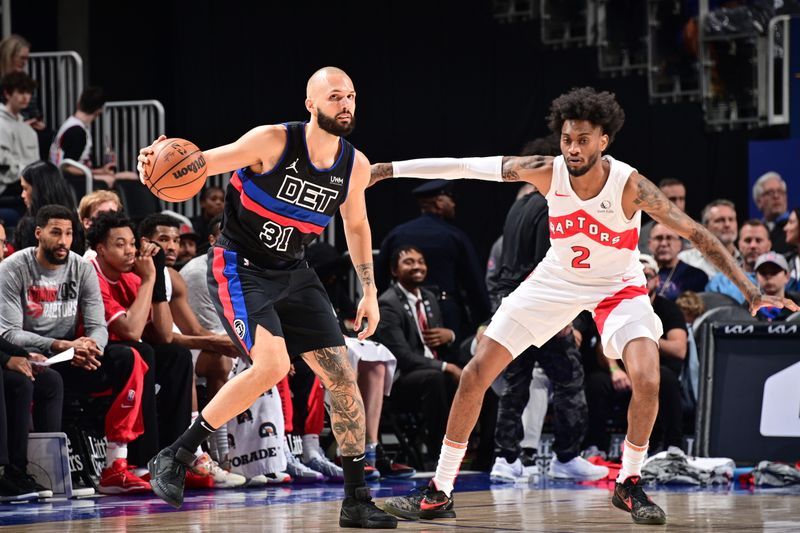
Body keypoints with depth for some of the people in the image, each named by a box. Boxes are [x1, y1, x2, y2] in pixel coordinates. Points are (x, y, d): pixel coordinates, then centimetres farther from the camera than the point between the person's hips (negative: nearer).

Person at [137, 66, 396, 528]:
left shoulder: (355, 166, -2)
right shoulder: (274, 142, -19)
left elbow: (356, 225, 17)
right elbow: (200, 163, -17)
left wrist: (370, 291, 12)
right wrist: (160, 161, -40)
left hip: (293, 273, 6)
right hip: (239, 267, -6)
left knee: (342, 376, -1)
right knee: (271, 365, -27)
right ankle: (176, 456, -13)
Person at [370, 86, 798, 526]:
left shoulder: (630, 186, -27)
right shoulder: (546, 172, -20)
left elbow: (696, 233, -24)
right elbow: (466, 167, -16)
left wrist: (749, 289, -30)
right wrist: (389, 169, -16)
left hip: (618, 287, -2)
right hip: (556, 281, 2)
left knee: (647, 381, -26)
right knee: (475, 374, -4)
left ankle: (629, 483, -1)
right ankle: (438, 493, 7)